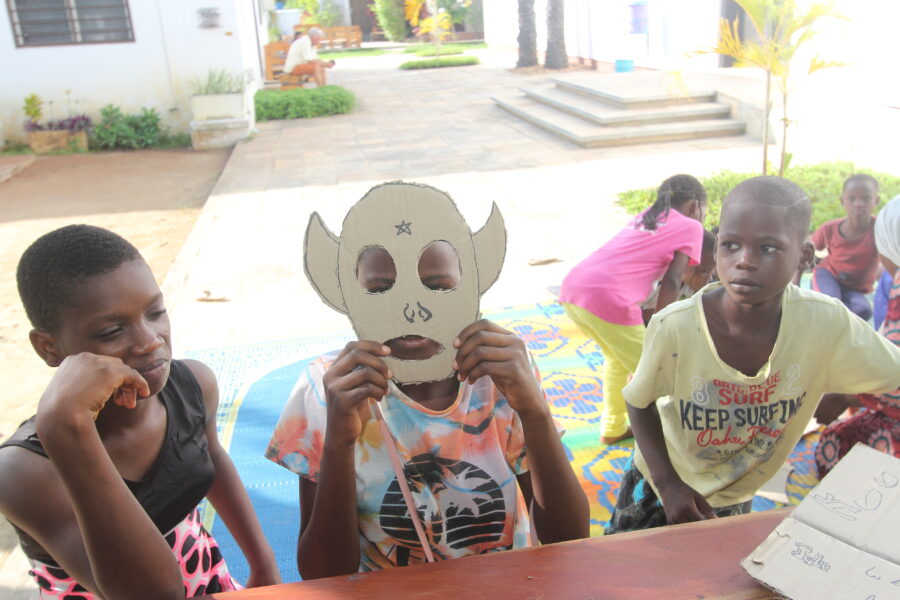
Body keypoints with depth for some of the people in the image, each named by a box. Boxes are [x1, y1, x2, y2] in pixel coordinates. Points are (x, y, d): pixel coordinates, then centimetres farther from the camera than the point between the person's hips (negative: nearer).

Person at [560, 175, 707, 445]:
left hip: (572, 288, 8)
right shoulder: (691, 227, 11)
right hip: (607, 299, -8)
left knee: (618, 356, 30)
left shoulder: (645, 216, 29)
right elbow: (671, 283, 0)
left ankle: (613, 428, 39)